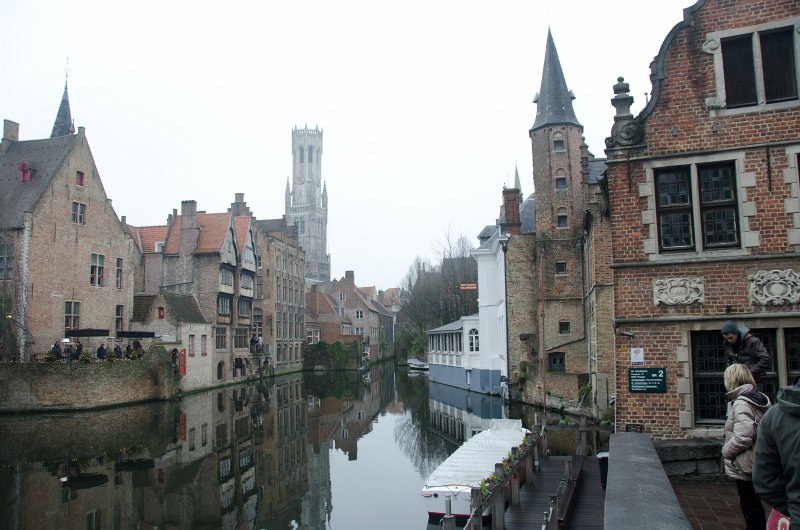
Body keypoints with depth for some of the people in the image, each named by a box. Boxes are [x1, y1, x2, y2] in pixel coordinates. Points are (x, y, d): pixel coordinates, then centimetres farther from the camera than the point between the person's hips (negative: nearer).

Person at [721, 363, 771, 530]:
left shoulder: (741, 403, -22)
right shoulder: (759, 399, 6)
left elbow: (743, 437, -29)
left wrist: (726, 451, -12)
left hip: (744, 466, -9)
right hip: (756, 463, 9)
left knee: (750, 506, 3)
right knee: (753, 504, 20)